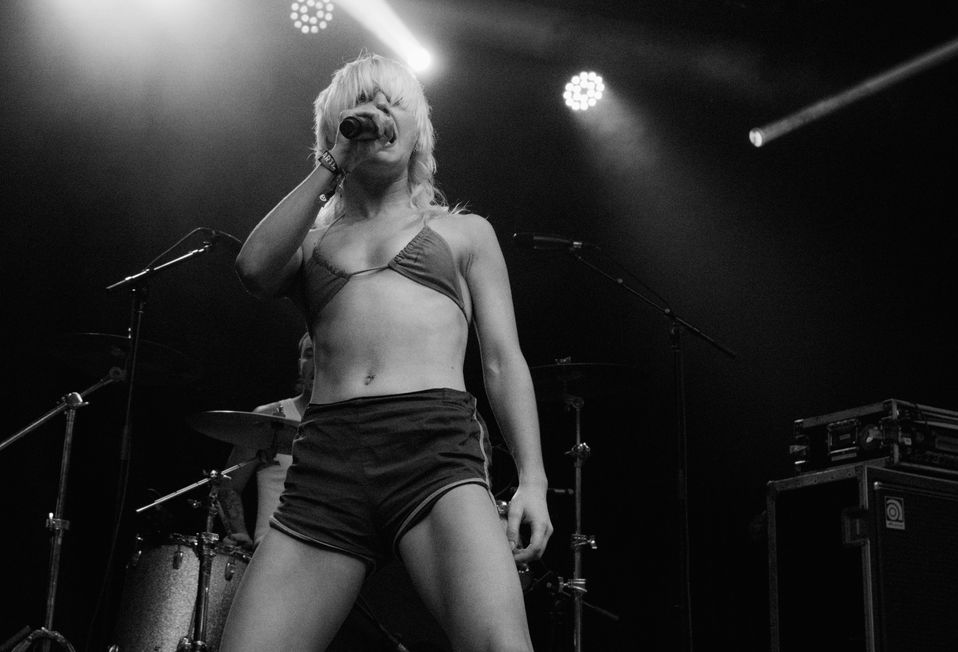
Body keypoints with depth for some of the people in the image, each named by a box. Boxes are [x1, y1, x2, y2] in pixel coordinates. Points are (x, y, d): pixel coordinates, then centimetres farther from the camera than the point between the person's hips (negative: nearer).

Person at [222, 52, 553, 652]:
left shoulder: (464, 231, 24)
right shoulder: (314, 239, 27)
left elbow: (503, 360, 14)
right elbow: (256, 270, 3)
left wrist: (532, 478, 0)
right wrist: (329, 168, 10)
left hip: (435, 448, -2)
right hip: (325, 464, 2)